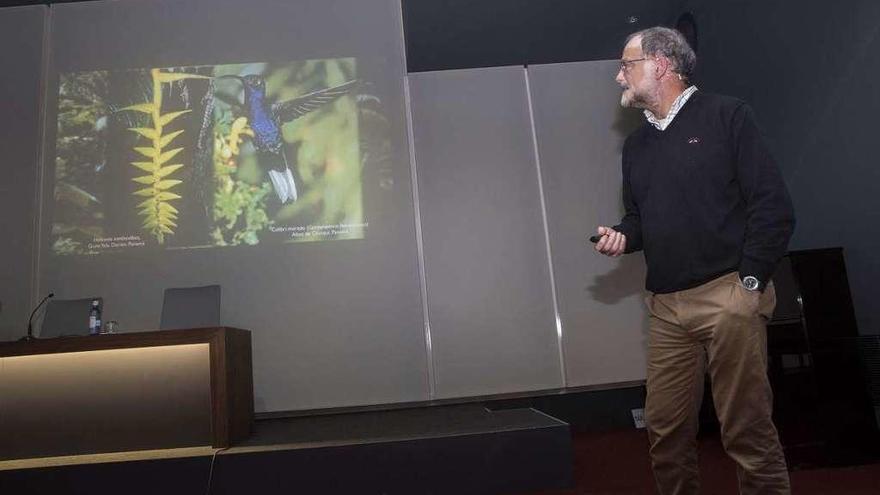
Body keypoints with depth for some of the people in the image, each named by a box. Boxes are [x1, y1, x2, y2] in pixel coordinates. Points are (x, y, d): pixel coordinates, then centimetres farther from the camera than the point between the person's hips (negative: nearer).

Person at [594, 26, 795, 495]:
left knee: (747, 430, -1)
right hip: (665, 306, 5)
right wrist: (622, 236, 2)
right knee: (665, 427, 6)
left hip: (727, 295, -5)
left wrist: (750, 281, -9)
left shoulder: (726, 116, 1)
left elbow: (773, 205, -4)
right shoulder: (636, 144, 19)